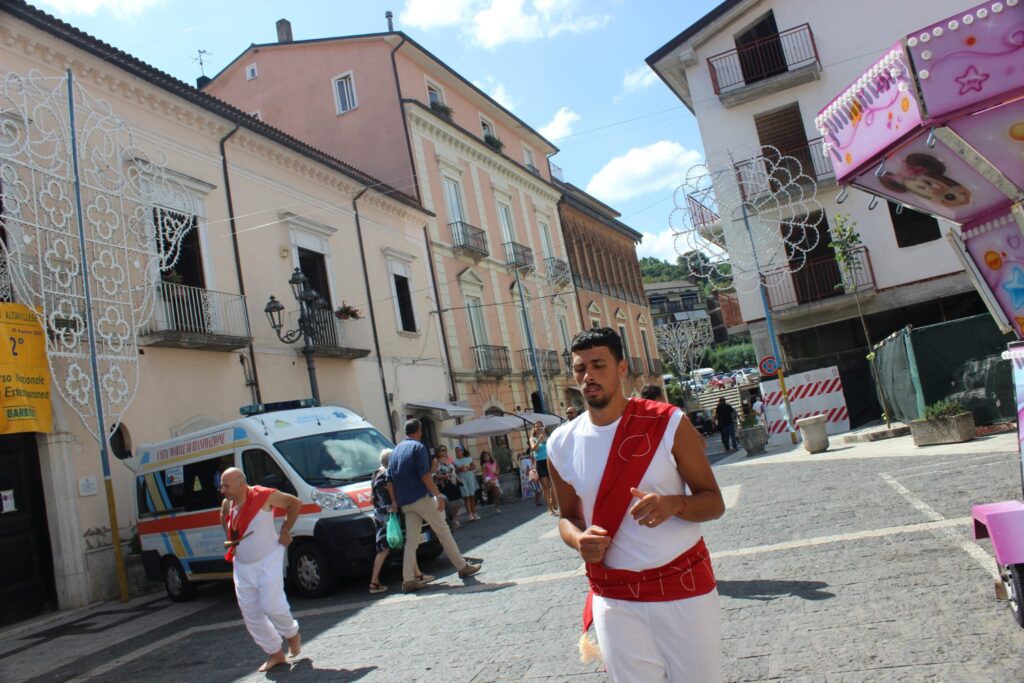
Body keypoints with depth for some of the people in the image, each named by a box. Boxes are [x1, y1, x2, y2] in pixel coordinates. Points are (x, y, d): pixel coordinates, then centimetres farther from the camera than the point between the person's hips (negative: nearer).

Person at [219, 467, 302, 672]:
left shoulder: (264, 496, -17)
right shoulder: (227, 504, 0)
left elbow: (295, 503, -6)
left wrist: (285, 530, -9)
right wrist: (230, 541, 11)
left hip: (268, 560, -6)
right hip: (242, 565, 6)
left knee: (271, 605, -14)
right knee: (250, 614, 6)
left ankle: (292, 634, 18)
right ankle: (275, 653, 21)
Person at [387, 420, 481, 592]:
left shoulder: (395, 451, 14)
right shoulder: (418, 447, -8)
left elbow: (390, 480, 14)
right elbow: (424, 475, -17)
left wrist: (397, 501, 17)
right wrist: (438, 495, -16)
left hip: (405, 503, 7)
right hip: (422, 498, -7)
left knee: (411, 540, 6)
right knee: (443, 531, 3)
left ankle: (408, 580, 0)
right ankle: (463, 567, 10)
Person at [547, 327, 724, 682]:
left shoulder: (669, 423, -11)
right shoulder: (561, 444, -3)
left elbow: (714, 502, -6)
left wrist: (673, 504, -27)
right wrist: (579, 540, -13)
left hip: (685, 587, -2)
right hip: (615, 601, 2)